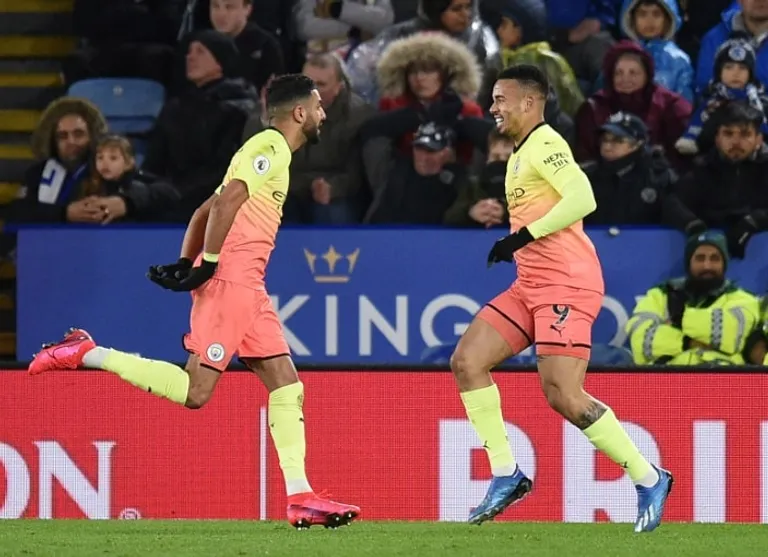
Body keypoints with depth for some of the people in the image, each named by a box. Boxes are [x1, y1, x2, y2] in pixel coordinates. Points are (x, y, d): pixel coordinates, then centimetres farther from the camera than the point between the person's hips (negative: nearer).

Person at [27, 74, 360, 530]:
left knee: (287, 384, 4)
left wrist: (187, 263, 14)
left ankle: (300, 498, 0)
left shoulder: (271, 152, 23)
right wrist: (208, 264, -19)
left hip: (248, 287, 10)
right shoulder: (271, 148, -7)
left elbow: (206, 210, 22)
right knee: (195, 392, -13)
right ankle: (87, 354, -7)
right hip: (229, 281, -10)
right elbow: (225, 202, -19)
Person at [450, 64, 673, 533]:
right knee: (467, 362, 1)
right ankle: (506, 476, 4)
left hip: (565, 284, -10)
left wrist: (524, 236, -22)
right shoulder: (523, 153, 20)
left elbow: (582, 198, -25)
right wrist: (514, 243, 13)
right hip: (533, 284, 10)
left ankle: (649, 479, -5)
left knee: (564, 396, -16)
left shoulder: (544, 145, -10)